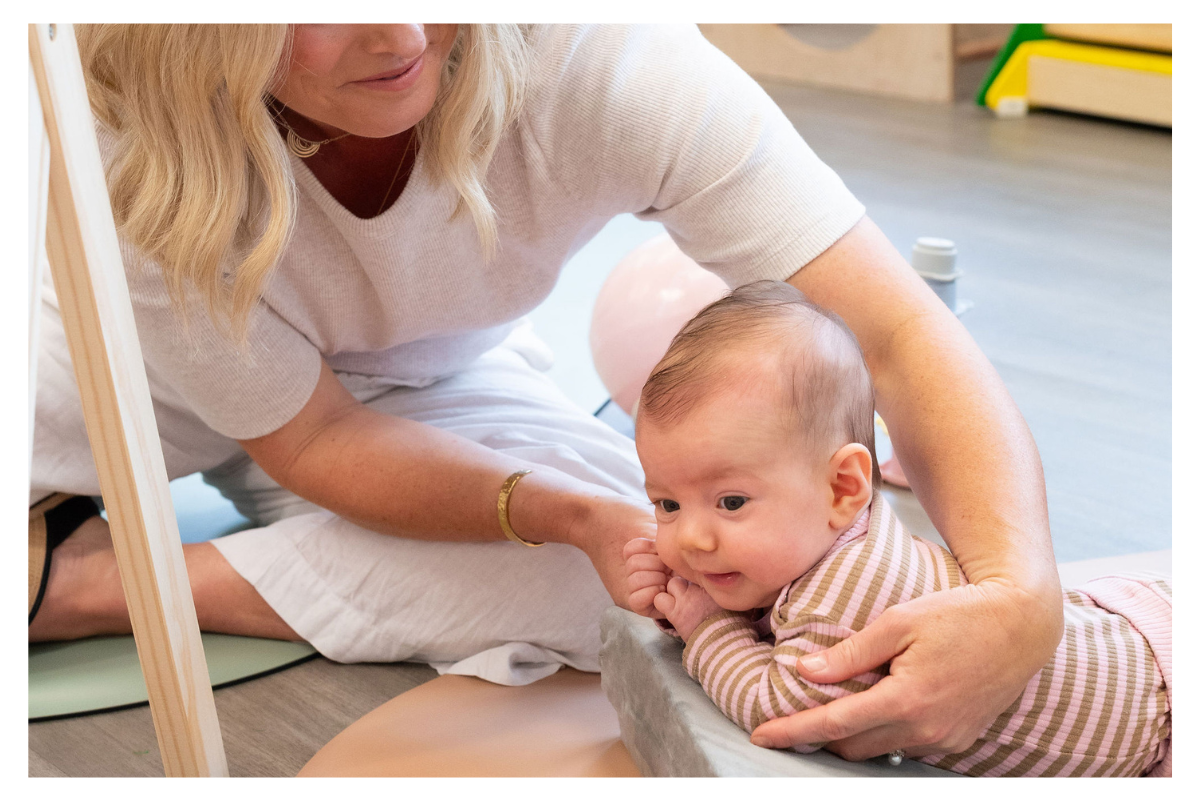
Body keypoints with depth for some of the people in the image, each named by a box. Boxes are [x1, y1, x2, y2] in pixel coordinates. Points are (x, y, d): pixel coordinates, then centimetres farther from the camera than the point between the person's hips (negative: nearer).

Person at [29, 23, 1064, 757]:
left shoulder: (590, 54, -33)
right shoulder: (122, 153, -33)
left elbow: (897, 332, -34)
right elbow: (309, 438, -22)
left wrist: (1020, 597, -50)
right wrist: (568, 511, -37)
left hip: (429, 388, 3)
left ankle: (88, 583, -14)